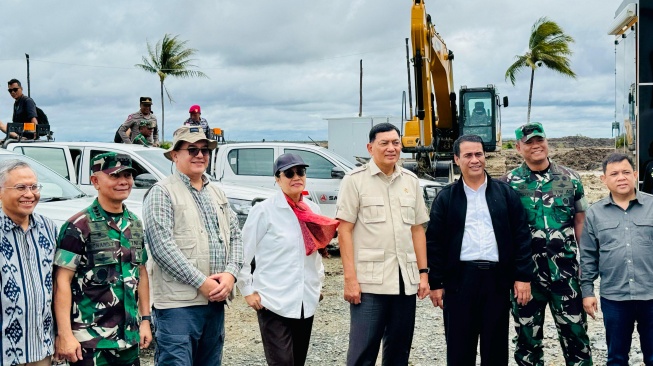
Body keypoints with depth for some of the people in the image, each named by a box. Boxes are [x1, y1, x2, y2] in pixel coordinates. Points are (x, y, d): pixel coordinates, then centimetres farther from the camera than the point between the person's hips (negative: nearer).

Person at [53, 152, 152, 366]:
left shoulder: (135, 225, 9)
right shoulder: (79, 226, -9)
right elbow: (62, 281, -13)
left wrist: (145, 319, 12)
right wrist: (64, 334, -18)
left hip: (129, 338, 6)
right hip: (91, 341, -6)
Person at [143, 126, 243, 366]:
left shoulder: (217, 193, 16)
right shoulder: (162, 192, -5)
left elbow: (235, 237, 14)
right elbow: (161, 246, -15)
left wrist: (230, 274, -5)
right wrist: (201, 282, -16)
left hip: (216, 300, 7)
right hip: (178, 303, -7)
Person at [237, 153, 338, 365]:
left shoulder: (313, 210, 8)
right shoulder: (264, 211, -10)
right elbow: (243, 253, -6)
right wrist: (248, 290, -7)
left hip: (306, 302, 6)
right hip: (274, 302, -6)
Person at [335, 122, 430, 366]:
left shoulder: (411, 181, 11)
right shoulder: (355, 180, -2)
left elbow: (417, 230, 14)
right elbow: (344, 230, -6)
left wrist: (423, 272, 8)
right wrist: (350, 278, -12)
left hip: (406, 281, 5)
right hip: (369, 281, -5)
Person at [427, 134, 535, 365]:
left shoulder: (506, 193, 6)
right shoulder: (446, 198, 4)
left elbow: (521, 236, 4)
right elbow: (434, 242, 3)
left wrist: (523, 276, -2)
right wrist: (435, 283, -1)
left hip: (497, 278, 1)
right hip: (460, 279, 0)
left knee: (496, 347, 9)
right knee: (459, 347, 5)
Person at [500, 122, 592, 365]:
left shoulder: (570, 178, 4)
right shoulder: (508, 184, -1)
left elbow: (580, 221, 7)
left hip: (565, 271, 1)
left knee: (575, 331, 6)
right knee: (527, 334, 10)